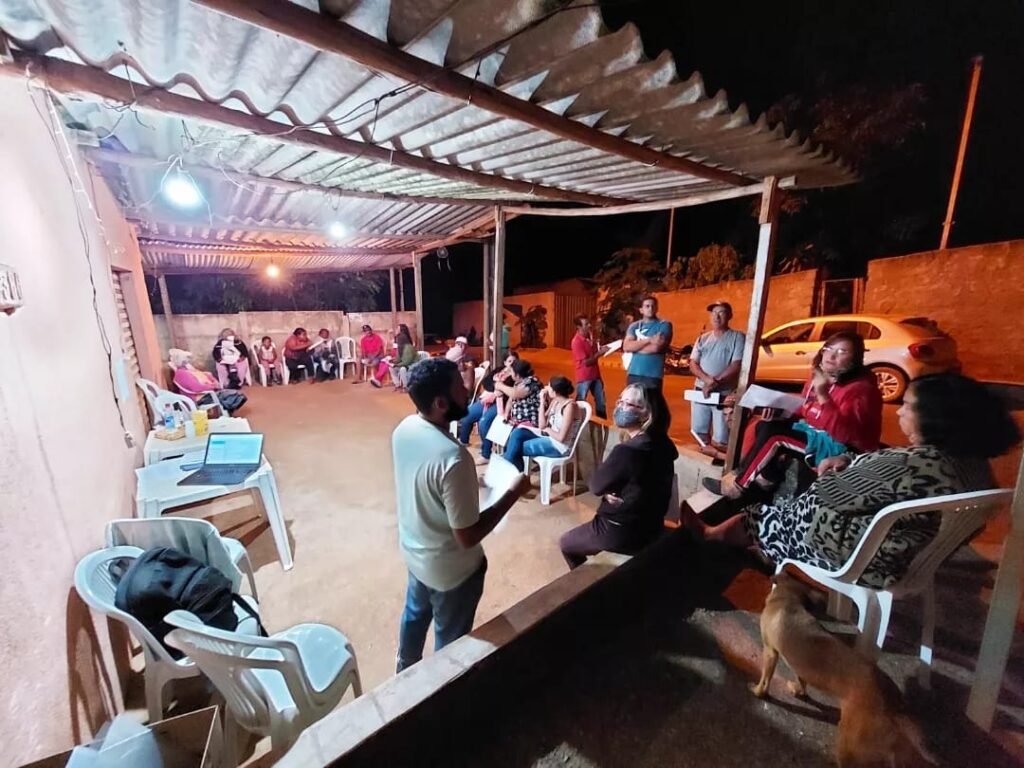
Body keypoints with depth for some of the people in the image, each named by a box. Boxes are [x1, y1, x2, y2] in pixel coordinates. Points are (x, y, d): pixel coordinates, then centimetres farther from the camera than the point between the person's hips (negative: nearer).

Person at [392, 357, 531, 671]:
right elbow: (467, 536, -28)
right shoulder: (453, 458, -38)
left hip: (413, 550, 8)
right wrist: (514, 493, -21)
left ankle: (405, 670, 59)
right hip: (449, 569, -7)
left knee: (414, 614, 33)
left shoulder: (403, 429, -12)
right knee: (450, 638, 22)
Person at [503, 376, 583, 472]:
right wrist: (542, 401, -4)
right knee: (517, 433, -7)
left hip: (560, 446, -8)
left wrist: (548, 429, -5)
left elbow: (561, 438, -24)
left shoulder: (569, 406, -22)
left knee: (517, 447, -10)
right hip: (549, 436, 8)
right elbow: (542, 426, 1)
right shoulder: (555, 401, 4)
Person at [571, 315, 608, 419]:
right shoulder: (577, 342, -20)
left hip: (595, 375, 8)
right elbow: (586, 362, -20)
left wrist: (602, 348, 4)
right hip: (584, 377, -8)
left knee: (601, 402, 15)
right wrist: (600, 352, -18)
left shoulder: (590, 335, 4)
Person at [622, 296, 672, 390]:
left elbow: (656, 347, -14)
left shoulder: (664, 325, 1)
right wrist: (649, 340, -11)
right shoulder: (634, 326, 13)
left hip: (653, 375, -4)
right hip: (633, 374, 4)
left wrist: (635, 346, 0)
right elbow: (626, 347, -3)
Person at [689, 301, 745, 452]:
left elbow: (736, 366, -12)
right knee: (698, 432, 13)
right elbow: (693, 364, 2)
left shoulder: (737, 337, -2)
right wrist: (707, 379, -16)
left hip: (725, 394, -4)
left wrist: (715, 383, -19)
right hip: (701, 391, 4)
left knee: (721, 439, -4)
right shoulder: (702, 339, 10)